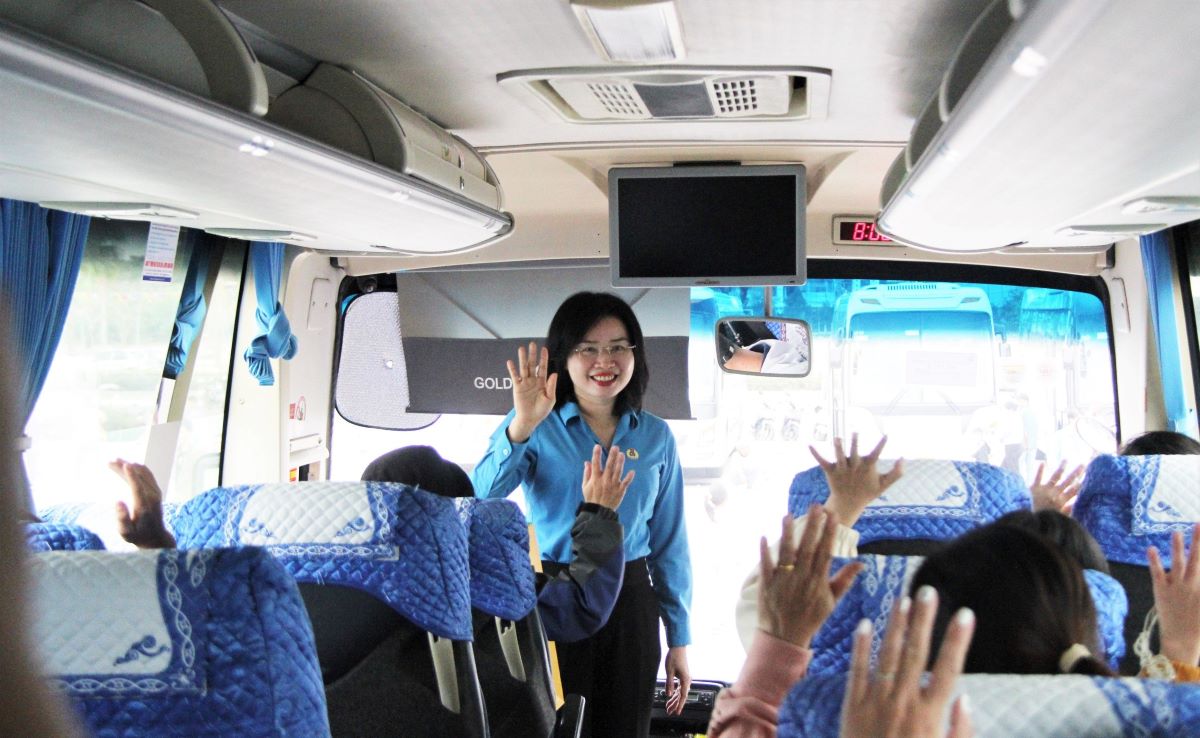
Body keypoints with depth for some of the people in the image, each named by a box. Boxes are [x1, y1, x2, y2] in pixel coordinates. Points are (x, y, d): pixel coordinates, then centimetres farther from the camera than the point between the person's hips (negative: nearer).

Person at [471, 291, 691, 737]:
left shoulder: (656, 437, 5)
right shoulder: (535, 427, -4)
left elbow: (669, 543, 9)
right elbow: (479, 503, -20)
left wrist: (679, 639, 9)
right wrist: (522, 427, -33)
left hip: (630, 603, 3)